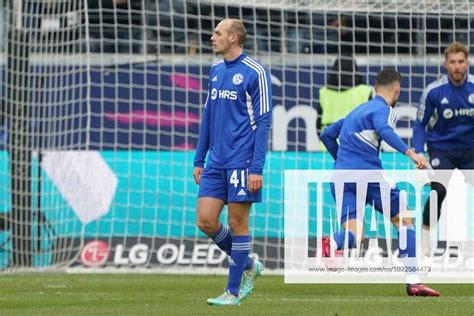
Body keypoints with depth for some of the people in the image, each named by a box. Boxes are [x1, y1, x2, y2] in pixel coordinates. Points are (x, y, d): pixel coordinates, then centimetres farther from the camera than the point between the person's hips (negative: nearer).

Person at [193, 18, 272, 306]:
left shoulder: (255, 73, -9)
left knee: (238, 223, -1)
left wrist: (257, 168, -16)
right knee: (206, 221, 1)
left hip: (241, 161, -7)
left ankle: (233, 292, 6)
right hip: (216, 162, 7)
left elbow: (263, 122, -11)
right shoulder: (216, 71, 14)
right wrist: (199, 160, 17)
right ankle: (248, 266, 21)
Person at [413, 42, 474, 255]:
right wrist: (418, 154, -14)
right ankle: (425, 239, -7)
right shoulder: (434, 91, -13)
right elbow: (420, 124, -3)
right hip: (442, 148, -2)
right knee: (439, 190, -23)